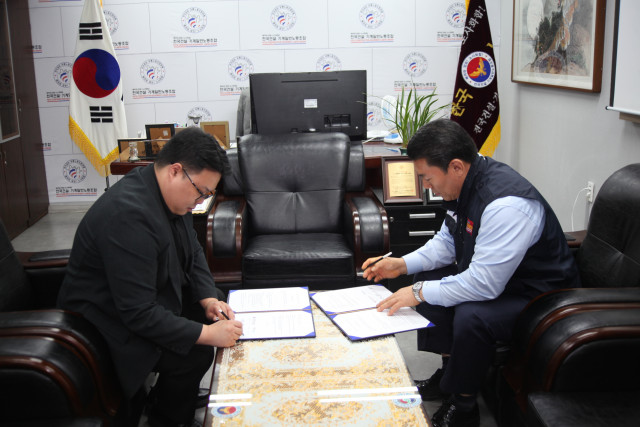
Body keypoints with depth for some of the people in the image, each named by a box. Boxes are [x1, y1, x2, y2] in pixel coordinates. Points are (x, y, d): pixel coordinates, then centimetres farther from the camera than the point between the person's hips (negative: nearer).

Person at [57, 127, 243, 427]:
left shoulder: (170, 192, -5)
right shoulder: (128, 214, -34)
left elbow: (193, 253, 8)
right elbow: (139, 314, -33)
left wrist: (208, 299, -7)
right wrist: (206, 334, -30)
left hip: (154, 299, 10)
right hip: (113, 321, -9)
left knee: (216, 314, 4)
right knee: (195, 355, -22)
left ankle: (181, 393, 21)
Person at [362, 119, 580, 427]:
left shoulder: (506, 205, -34)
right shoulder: (466, 182, -4)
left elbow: (484, 285, -33)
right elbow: (447, 242, 10)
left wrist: (420, 293, -23)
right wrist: (403, 265, -3)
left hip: (539, 297, -10)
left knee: (471, 315, -32)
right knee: (430, 276, 7)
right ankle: (448, 372, 18)